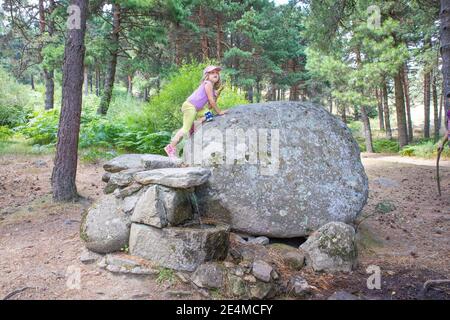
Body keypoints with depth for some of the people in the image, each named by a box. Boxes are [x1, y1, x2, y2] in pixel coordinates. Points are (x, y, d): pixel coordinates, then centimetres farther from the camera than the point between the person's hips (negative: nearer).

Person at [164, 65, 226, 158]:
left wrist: (215, 96, 3)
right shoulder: (208, 84, -8)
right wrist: (219, 112, -6)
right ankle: (171, 147, -8)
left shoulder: (212, 87, 19)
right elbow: (211, 101, -12)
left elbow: (209, 106, 15)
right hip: (189, 106, -10)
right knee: (186, 129, -11)